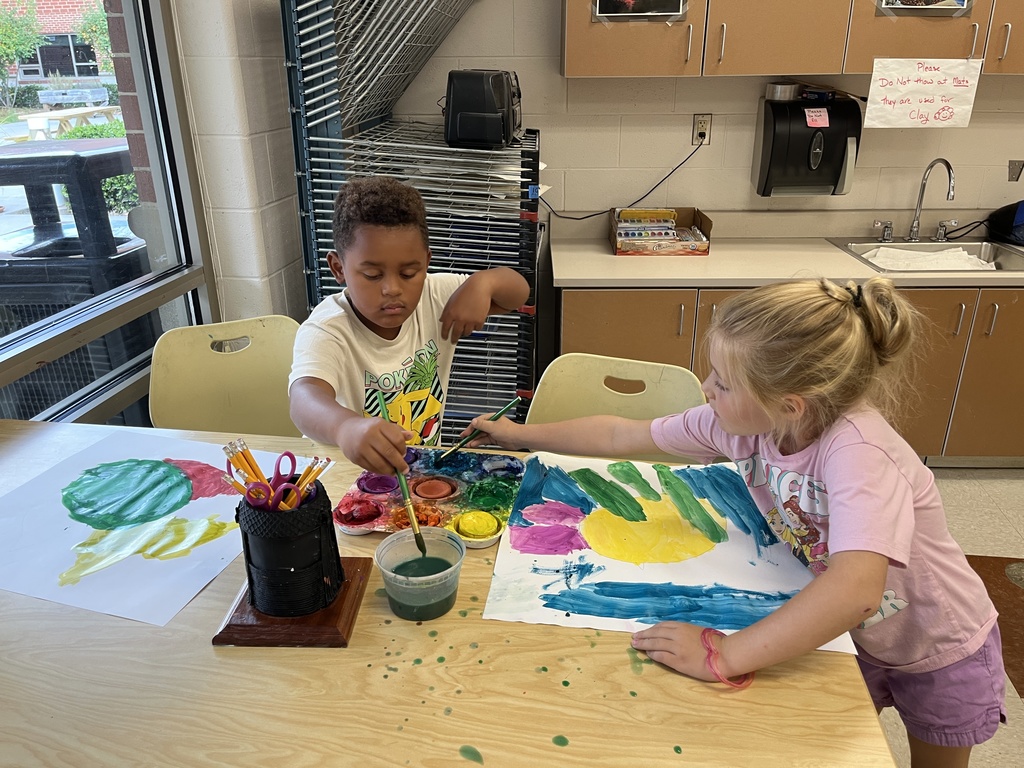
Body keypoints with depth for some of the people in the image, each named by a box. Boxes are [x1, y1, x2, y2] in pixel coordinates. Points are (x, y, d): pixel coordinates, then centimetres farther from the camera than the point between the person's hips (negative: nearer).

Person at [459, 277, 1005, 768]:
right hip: (853, 637, 4)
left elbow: (855, 590, -54)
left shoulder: (856, 449, -41)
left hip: (943, 653, -4)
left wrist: (725, 656, -50)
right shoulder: (743, 423, -21)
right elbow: (621, 435, -11)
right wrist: (522, 435, -4)